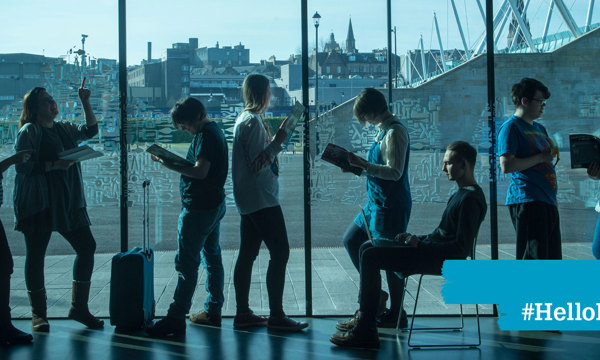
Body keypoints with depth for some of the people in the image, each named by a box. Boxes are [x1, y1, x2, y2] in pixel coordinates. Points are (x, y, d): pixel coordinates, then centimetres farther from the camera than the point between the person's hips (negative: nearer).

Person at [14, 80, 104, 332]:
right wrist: (54, 164, -21)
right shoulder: (28, 132, -5)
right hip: (38, 204, -7)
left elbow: (90, 130, 27)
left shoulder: (64, 129, 16)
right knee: (36, 255, -1)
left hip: (69, 202, 7)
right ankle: (38, 313, 10)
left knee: (87, 247, 2)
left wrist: (85, 103, 17)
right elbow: (23, 167, -13)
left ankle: (79, 307, 12)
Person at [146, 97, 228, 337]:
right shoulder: (214, 130, 14)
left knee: (187, 263, -9)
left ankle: (176, 318, -7)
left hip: (199, 207, -11)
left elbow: (200, 171, -26)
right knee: (212, 257, 14)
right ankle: (213, 311, 21)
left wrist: (171, 166, -20)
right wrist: (178, 162, 9)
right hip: (214, 203, 11)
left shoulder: (205, 135, -17)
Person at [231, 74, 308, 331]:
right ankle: (276, 316, -5)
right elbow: (256, 165, -20)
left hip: (249, 200, 10)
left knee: (248, 253, 10)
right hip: (261, 199, -10)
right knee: (280, 252, -8)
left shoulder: (245, 119, 16)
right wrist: (277, 143, -17)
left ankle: (243, 313, 15)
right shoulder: (253, 121, -15)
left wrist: (275, 140, 20)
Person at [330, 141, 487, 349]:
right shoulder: (460, 194, 17)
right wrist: (416, 239, 8)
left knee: (370, 256, -19)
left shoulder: (470, 199, -16)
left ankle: (366, 331, -18)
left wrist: (420, 245, -18)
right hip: (431, 251, 11)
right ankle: (364, 315, 11)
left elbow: (461, 248, -22)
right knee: (368, 248, 12)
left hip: (440, 260, -11)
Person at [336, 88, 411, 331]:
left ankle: (396, 315, 8)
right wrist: (360, 165, 9)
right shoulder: (384, 130, 13)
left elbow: (394, 172, -24)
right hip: (377, 202, 11)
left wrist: (364, 164, -26)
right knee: (351, 240, 17)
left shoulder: (395, 132, -17)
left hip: (390, 205, -11)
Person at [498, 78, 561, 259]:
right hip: (526, 201, -9)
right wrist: (540, 158, -14)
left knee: (552, 257, 12)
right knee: (534, 257, -13)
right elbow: (506, 166, -18)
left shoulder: (539, 128, 22)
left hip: (546, 200, 9)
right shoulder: (511, 127, -6)